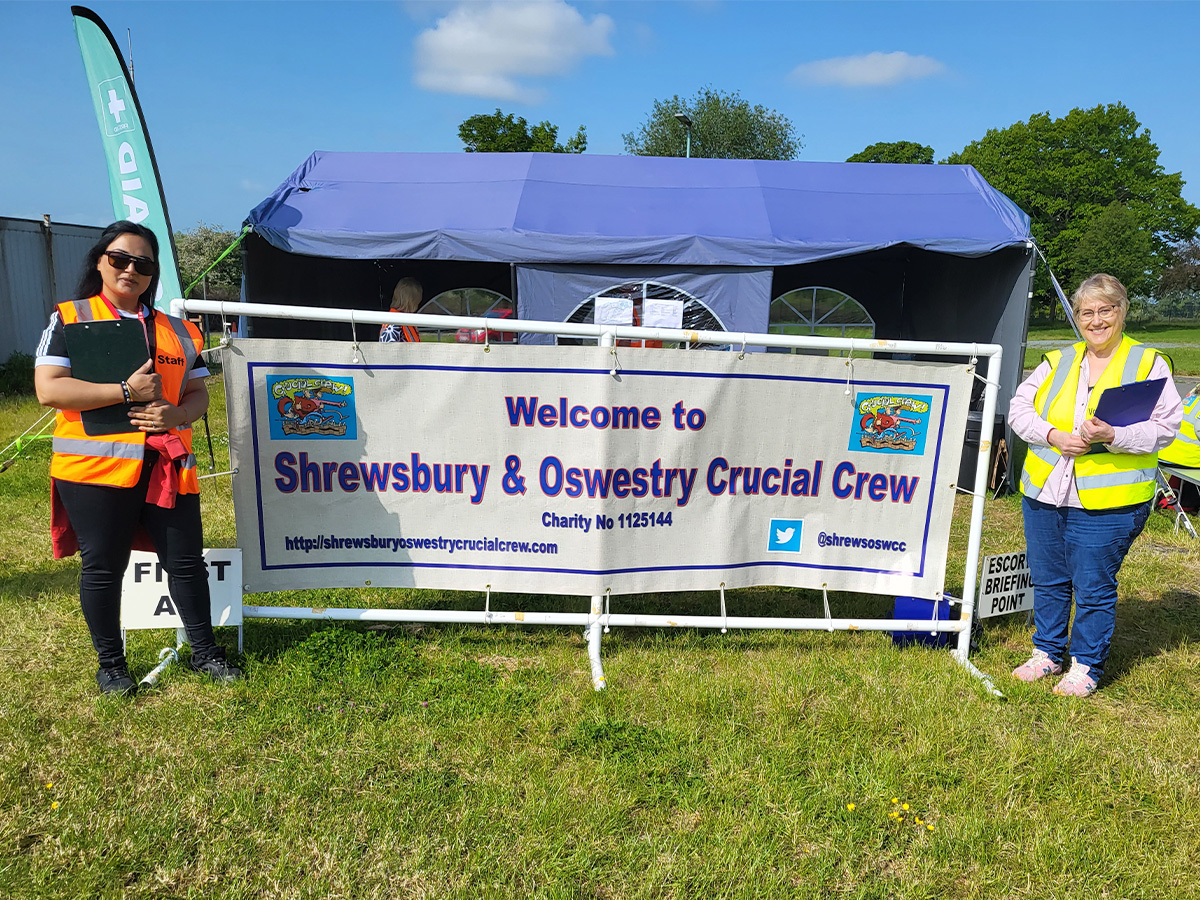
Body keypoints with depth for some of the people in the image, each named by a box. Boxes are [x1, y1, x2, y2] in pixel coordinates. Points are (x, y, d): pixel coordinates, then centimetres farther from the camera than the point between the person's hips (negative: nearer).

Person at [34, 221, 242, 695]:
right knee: (103, 568, 6)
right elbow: (49, 389, -10)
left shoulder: (176, 330, 14)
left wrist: (176, 414, -8)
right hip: (95, 466, -3)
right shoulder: (69, 319, 2)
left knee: (186, 561, 6)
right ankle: (110, 663, 24)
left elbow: (198, 393, 14)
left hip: (167, 466, 3)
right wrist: (127, 391, -16)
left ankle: (204, 651, 21)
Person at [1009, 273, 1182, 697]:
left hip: (1106, 502, -4)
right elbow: (1019, 408, 5)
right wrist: (1054, 436, -12)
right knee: (1047, 581, 14)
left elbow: (1164, 427, -6)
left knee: (1094, 587, 2)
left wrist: (1113, 436, -23)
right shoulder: (1057, 362, 12)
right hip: (1043, 493, 4)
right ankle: (1047, 653, 30)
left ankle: (1086, 666, 20)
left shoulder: (1149, 363, 1)